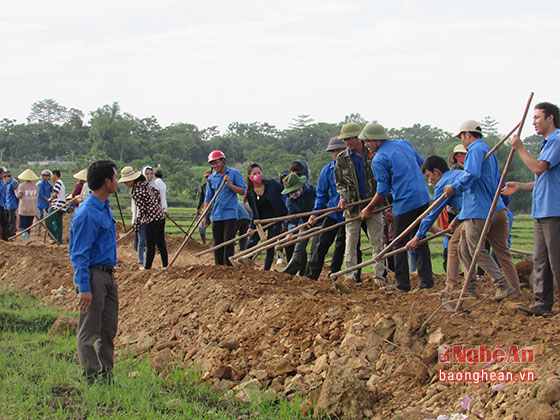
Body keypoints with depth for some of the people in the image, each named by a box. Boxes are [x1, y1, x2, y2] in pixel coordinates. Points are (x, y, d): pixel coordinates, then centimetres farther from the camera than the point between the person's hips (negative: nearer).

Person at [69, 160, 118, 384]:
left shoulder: (105, 208, 12)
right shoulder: (87, 214, -18)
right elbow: (79, 254, -18)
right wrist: (84, 288, -22)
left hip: (108, 275, 10)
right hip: (93, 275, -10)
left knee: (109, 330, 14)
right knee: (89, 333, -1)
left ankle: (107, 376, 22)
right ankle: (92, 380, 4)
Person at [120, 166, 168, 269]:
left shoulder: (136, 192, -18)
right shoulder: (145, 183, 6)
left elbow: (142, 211, -15)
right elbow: (156, 192, 20)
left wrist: (136, 225, -4)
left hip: (152, 219, -9)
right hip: (160, 216, 9)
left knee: (150, 245, 2)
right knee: (161, 243, 15)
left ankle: (147, 267, 10)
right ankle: (165, 265, 20)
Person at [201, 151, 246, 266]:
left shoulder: (235, 173, 1)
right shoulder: (211, 178, 12)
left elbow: (243, 191, -4)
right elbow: (208, 198, 14)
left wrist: (229, 184, -16)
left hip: (230, 214, -4)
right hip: (216, 216, 4)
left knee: (228, 242, -9)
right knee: (217, 243, 6)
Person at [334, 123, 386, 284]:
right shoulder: (342, 159, 4)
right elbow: (339, 183, 10)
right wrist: (343, 197, -9)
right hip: (352, 206, 1)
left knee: (377, 241, 2)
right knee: (351, 242, 0)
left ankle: (380, 276, 7)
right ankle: (351, 276, 6)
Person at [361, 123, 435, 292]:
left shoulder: (378, 160, -10)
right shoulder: (404, 144, 11)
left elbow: (383, 190, -7)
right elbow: (422, 163, 20)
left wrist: (369, 209, 6)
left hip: (405, 203, -7)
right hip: (423, 198, 7)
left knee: (400, 244, 4)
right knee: (420, 240, 12)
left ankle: (402, 284, 7)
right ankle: (426, 281, 11)